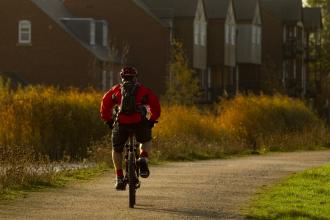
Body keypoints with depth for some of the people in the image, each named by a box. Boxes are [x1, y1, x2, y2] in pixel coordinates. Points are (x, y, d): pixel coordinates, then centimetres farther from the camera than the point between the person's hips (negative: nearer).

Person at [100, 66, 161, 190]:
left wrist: (108, 121, 24)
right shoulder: (143, 90, 19)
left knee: (116, 149, 23)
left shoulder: (116, 90, 19)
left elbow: (104, 106, 15)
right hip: (139, 123, 0)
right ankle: (143, 159, 2)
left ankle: (119, 178, 16)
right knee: (146, 141, 30)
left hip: (121, 123, 0)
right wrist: (151, 121, 25)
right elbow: (156, 107, 15)